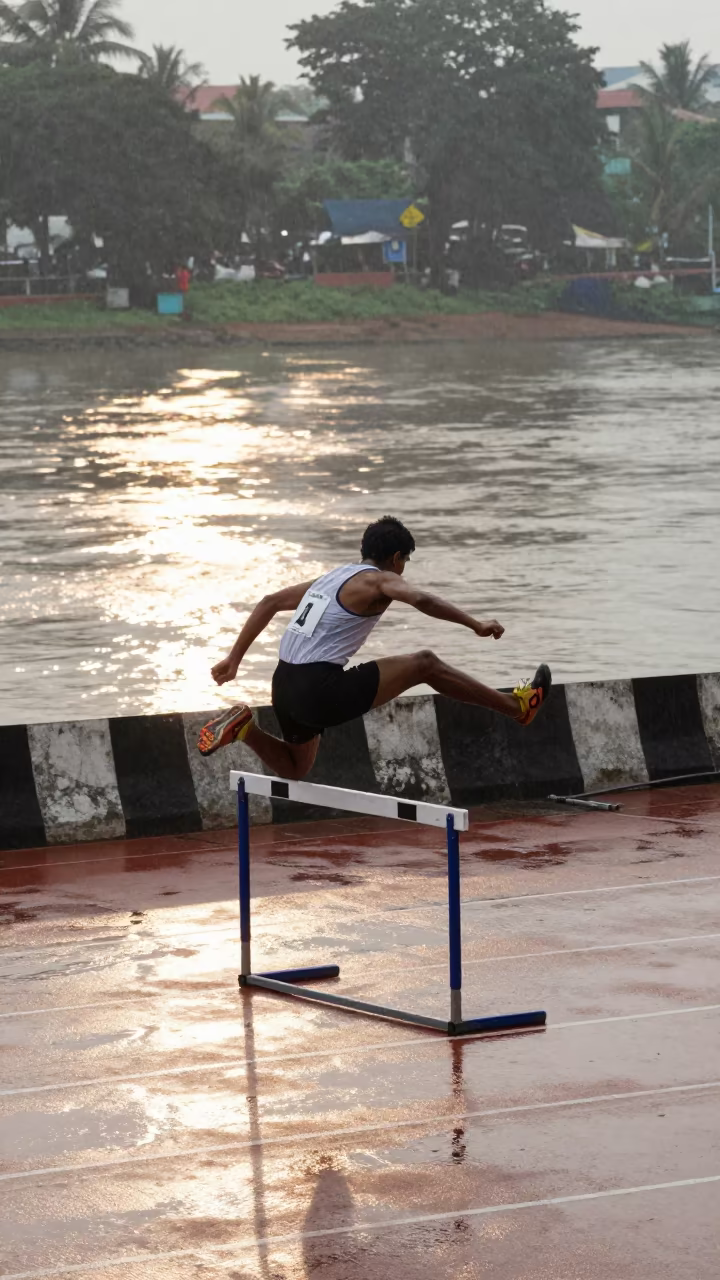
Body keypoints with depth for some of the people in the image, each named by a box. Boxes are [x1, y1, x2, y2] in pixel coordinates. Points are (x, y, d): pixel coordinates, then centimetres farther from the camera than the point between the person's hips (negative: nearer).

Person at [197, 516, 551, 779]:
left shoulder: (332, 577, 22)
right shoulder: (378, 580, -2)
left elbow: (269, 603, 26)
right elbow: (421, 599, -24)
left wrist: (234, 658, 27)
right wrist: (476, 626, -19)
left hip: (285, 686, 8)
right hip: (322, 689, -8)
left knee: (296, 767, 33)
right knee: (425, 664, 0)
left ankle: (242, 726, 11)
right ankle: (517, 706, 5)